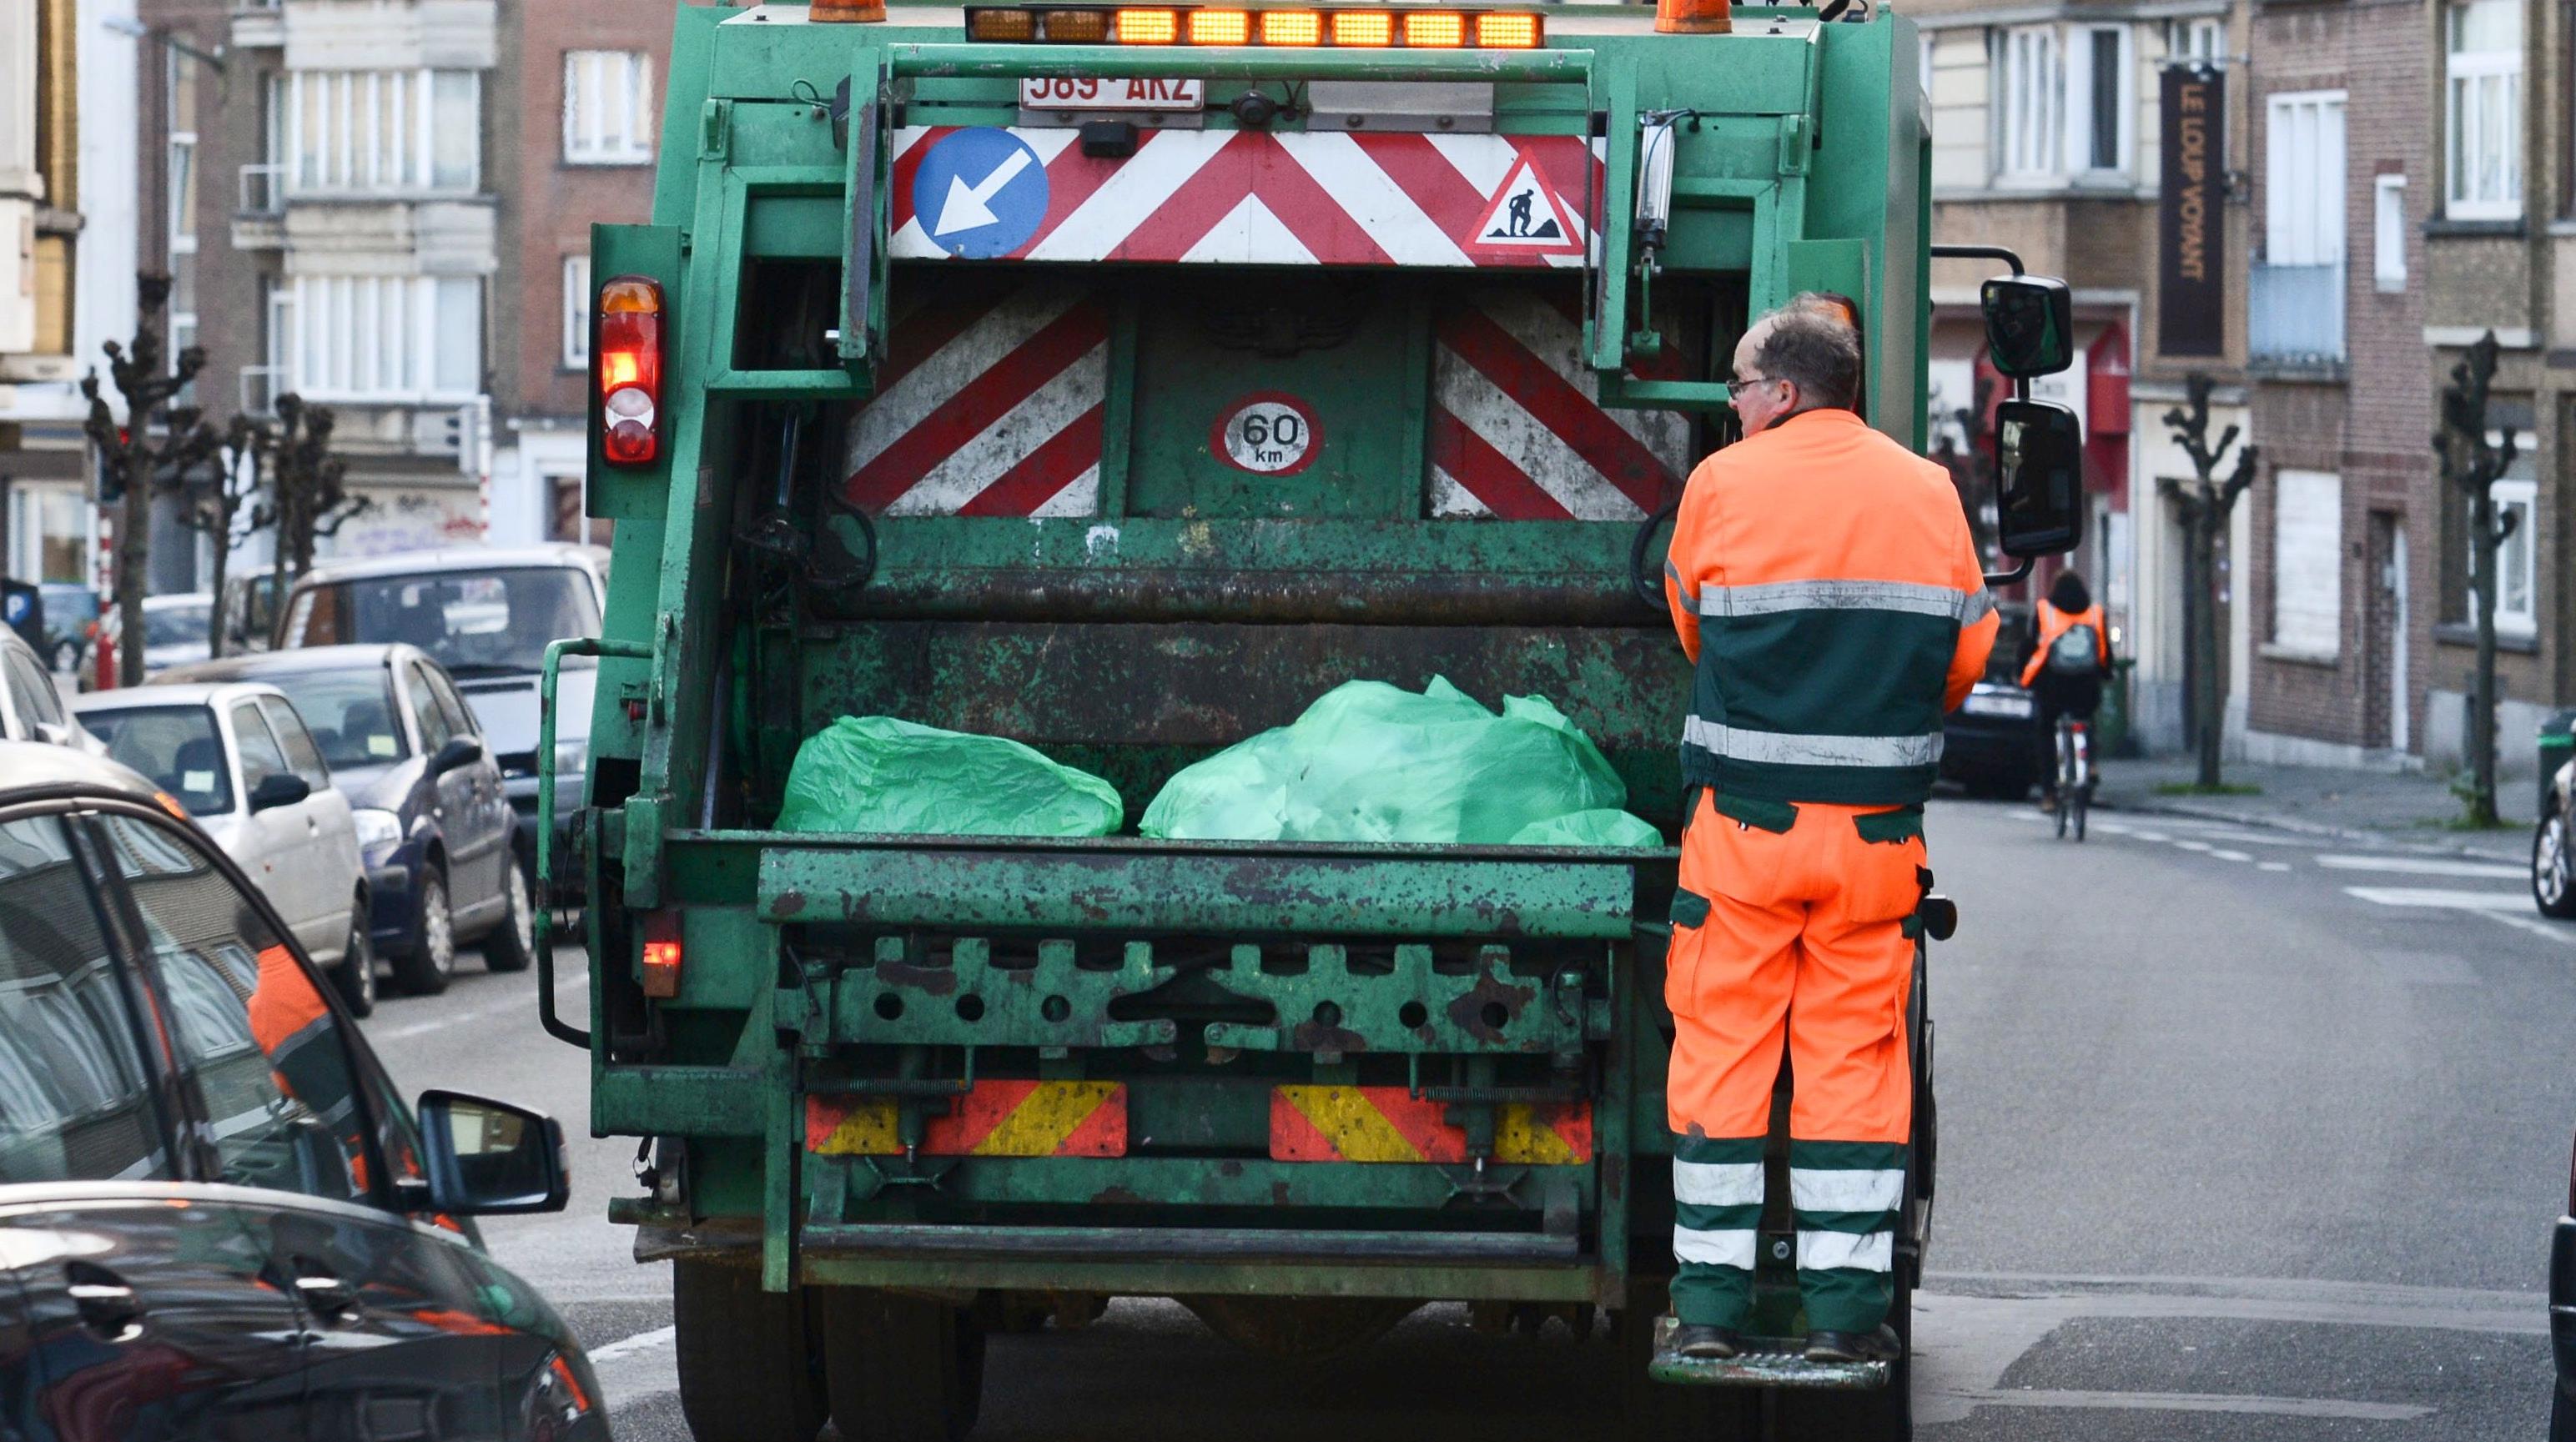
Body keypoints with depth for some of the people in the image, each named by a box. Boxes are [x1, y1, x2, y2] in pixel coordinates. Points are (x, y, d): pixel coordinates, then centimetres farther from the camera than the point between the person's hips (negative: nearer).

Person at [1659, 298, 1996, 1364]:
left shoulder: (1722, 485, -3)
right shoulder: (1927, 493, 4)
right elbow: (1969, 655, 9)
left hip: (1745, 814, -2)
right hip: (1879, 830, 2)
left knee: (1722, 1048, 4)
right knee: (1855, 1055, 6)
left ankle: (1710, 1300, 3)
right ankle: (1846, 1304, 4)